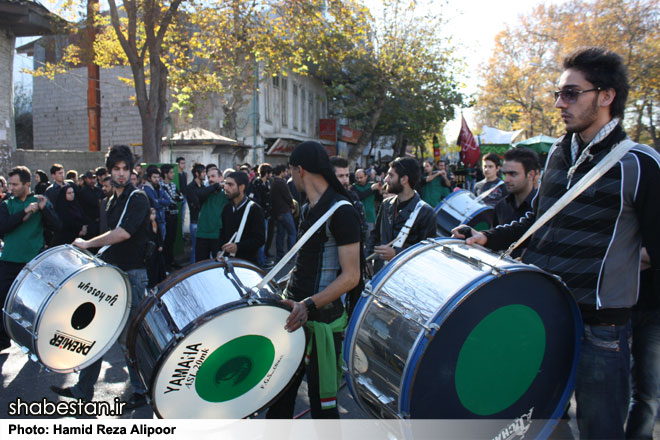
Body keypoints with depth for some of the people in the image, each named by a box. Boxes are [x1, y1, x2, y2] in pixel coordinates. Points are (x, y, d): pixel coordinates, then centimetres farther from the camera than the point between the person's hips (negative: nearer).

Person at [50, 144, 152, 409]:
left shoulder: (137, 198, -11)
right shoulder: (112, 201, 15)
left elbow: (123, 233, -24)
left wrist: (88, 244, -14)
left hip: (132, 274, -8)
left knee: (128, 335, -1)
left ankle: (142, 391, 15)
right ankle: (83, 390, 24)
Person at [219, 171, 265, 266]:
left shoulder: (254, 209, -8)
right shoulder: (227, 208, 12)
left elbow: (260, 239, -13)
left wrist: (238, 246, -25)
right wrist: (221, 251, 4)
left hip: (248, 262, -5)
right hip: (228, 260, 5)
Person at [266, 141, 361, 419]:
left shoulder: (341, 211, -15)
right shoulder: (309, 208, 13)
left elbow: (351, 276, -19)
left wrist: (309, 305, -27)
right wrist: (290, 295, 15)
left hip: (322, 320, -8)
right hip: (296, 313, 9)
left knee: (322, 403, 4)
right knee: (280, 392, 19)